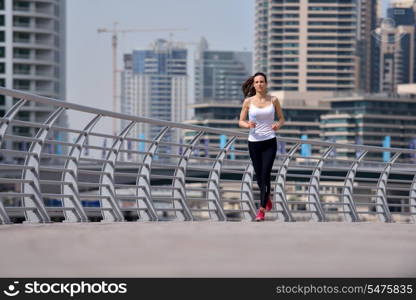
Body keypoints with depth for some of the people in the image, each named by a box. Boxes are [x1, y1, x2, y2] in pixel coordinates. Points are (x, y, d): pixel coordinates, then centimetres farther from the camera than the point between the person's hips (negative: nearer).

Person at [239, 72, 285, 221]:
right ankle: (268, 197, 41)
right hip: (254, 142, 2)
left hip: (270, 142, -2)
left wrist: (278, 125, -13)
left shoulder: (273, 100, 1)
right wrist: (247, 124, -17)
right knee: (259, 175, 10)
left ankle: (262, 210, -13)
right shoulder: (248, 101, 1)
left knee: (265, 174, -13)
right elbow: (241, 122, 5)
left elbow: (282, 118, 10)